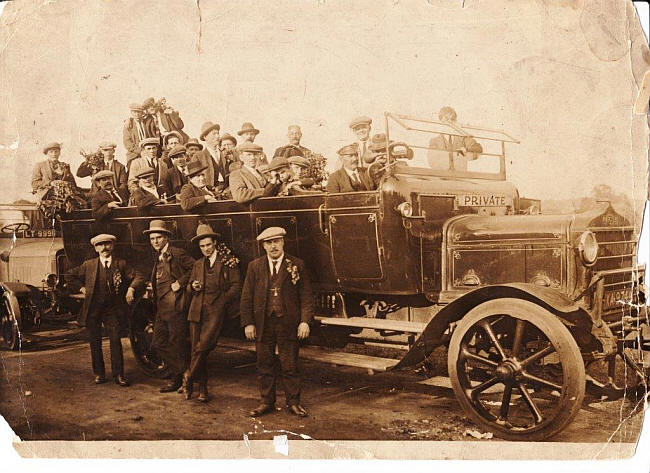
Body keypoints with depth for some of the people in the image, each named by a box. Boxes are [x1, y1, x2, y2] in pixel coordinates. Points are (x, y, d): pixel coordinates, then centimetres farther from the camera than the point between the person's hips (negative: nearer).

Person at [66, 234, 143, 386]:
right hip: (92, 309, 1)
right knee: (95, 342, 6)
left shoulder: (121, 264, 3)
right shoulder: (89, 265, 5)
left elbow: (138, 277, 2)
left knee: (116, 340, -7)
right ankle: (99, 373, 19)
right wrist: (81, 288, 6)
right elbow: (70, 275, 16)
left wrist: (131, 288, -15)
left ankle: (118, 375, 1)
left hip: (112, 309, -1)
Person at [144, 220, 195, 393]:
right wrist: (152, 287, 15)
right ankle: (178, 375, 19)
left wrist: (180, 282, -18)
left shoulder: (177, 254, -7)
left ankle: (182, 379, 9)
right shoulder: (158, 259, 19)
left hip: (175, 306, -9)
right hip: (161, 308, 9)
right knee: (158, 343, 8)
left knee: (178, 343, -3)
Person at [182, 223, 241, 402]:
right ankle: (202, 389, 12)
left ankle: (189, 376, 2)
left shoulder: (227, 261, 5)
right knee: (196, 349, 3)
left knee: (203, 346, -18)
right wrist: (193, 286, 2)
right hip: (197, 310, 5)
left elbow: (236, 285, 3)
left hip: (216, 309, -5)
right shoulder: (198, 264, 20)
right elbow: (189, 288, 25)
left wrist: (223, 299, -8)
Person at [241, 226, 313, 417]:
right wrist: (248, 323, -1)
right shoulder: (255, 266, 7)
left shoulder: (297, 265, 1)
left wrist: (305, 321, -9)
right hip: (262, 324, 2)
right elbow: (246, 297, 6)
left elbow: (306, 296, 0)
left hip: (288, 323, -2)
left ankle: (293, 403, 17)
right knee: (265, 365, 9)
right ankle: (267, 402, 23)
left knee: (290, 366, 4)